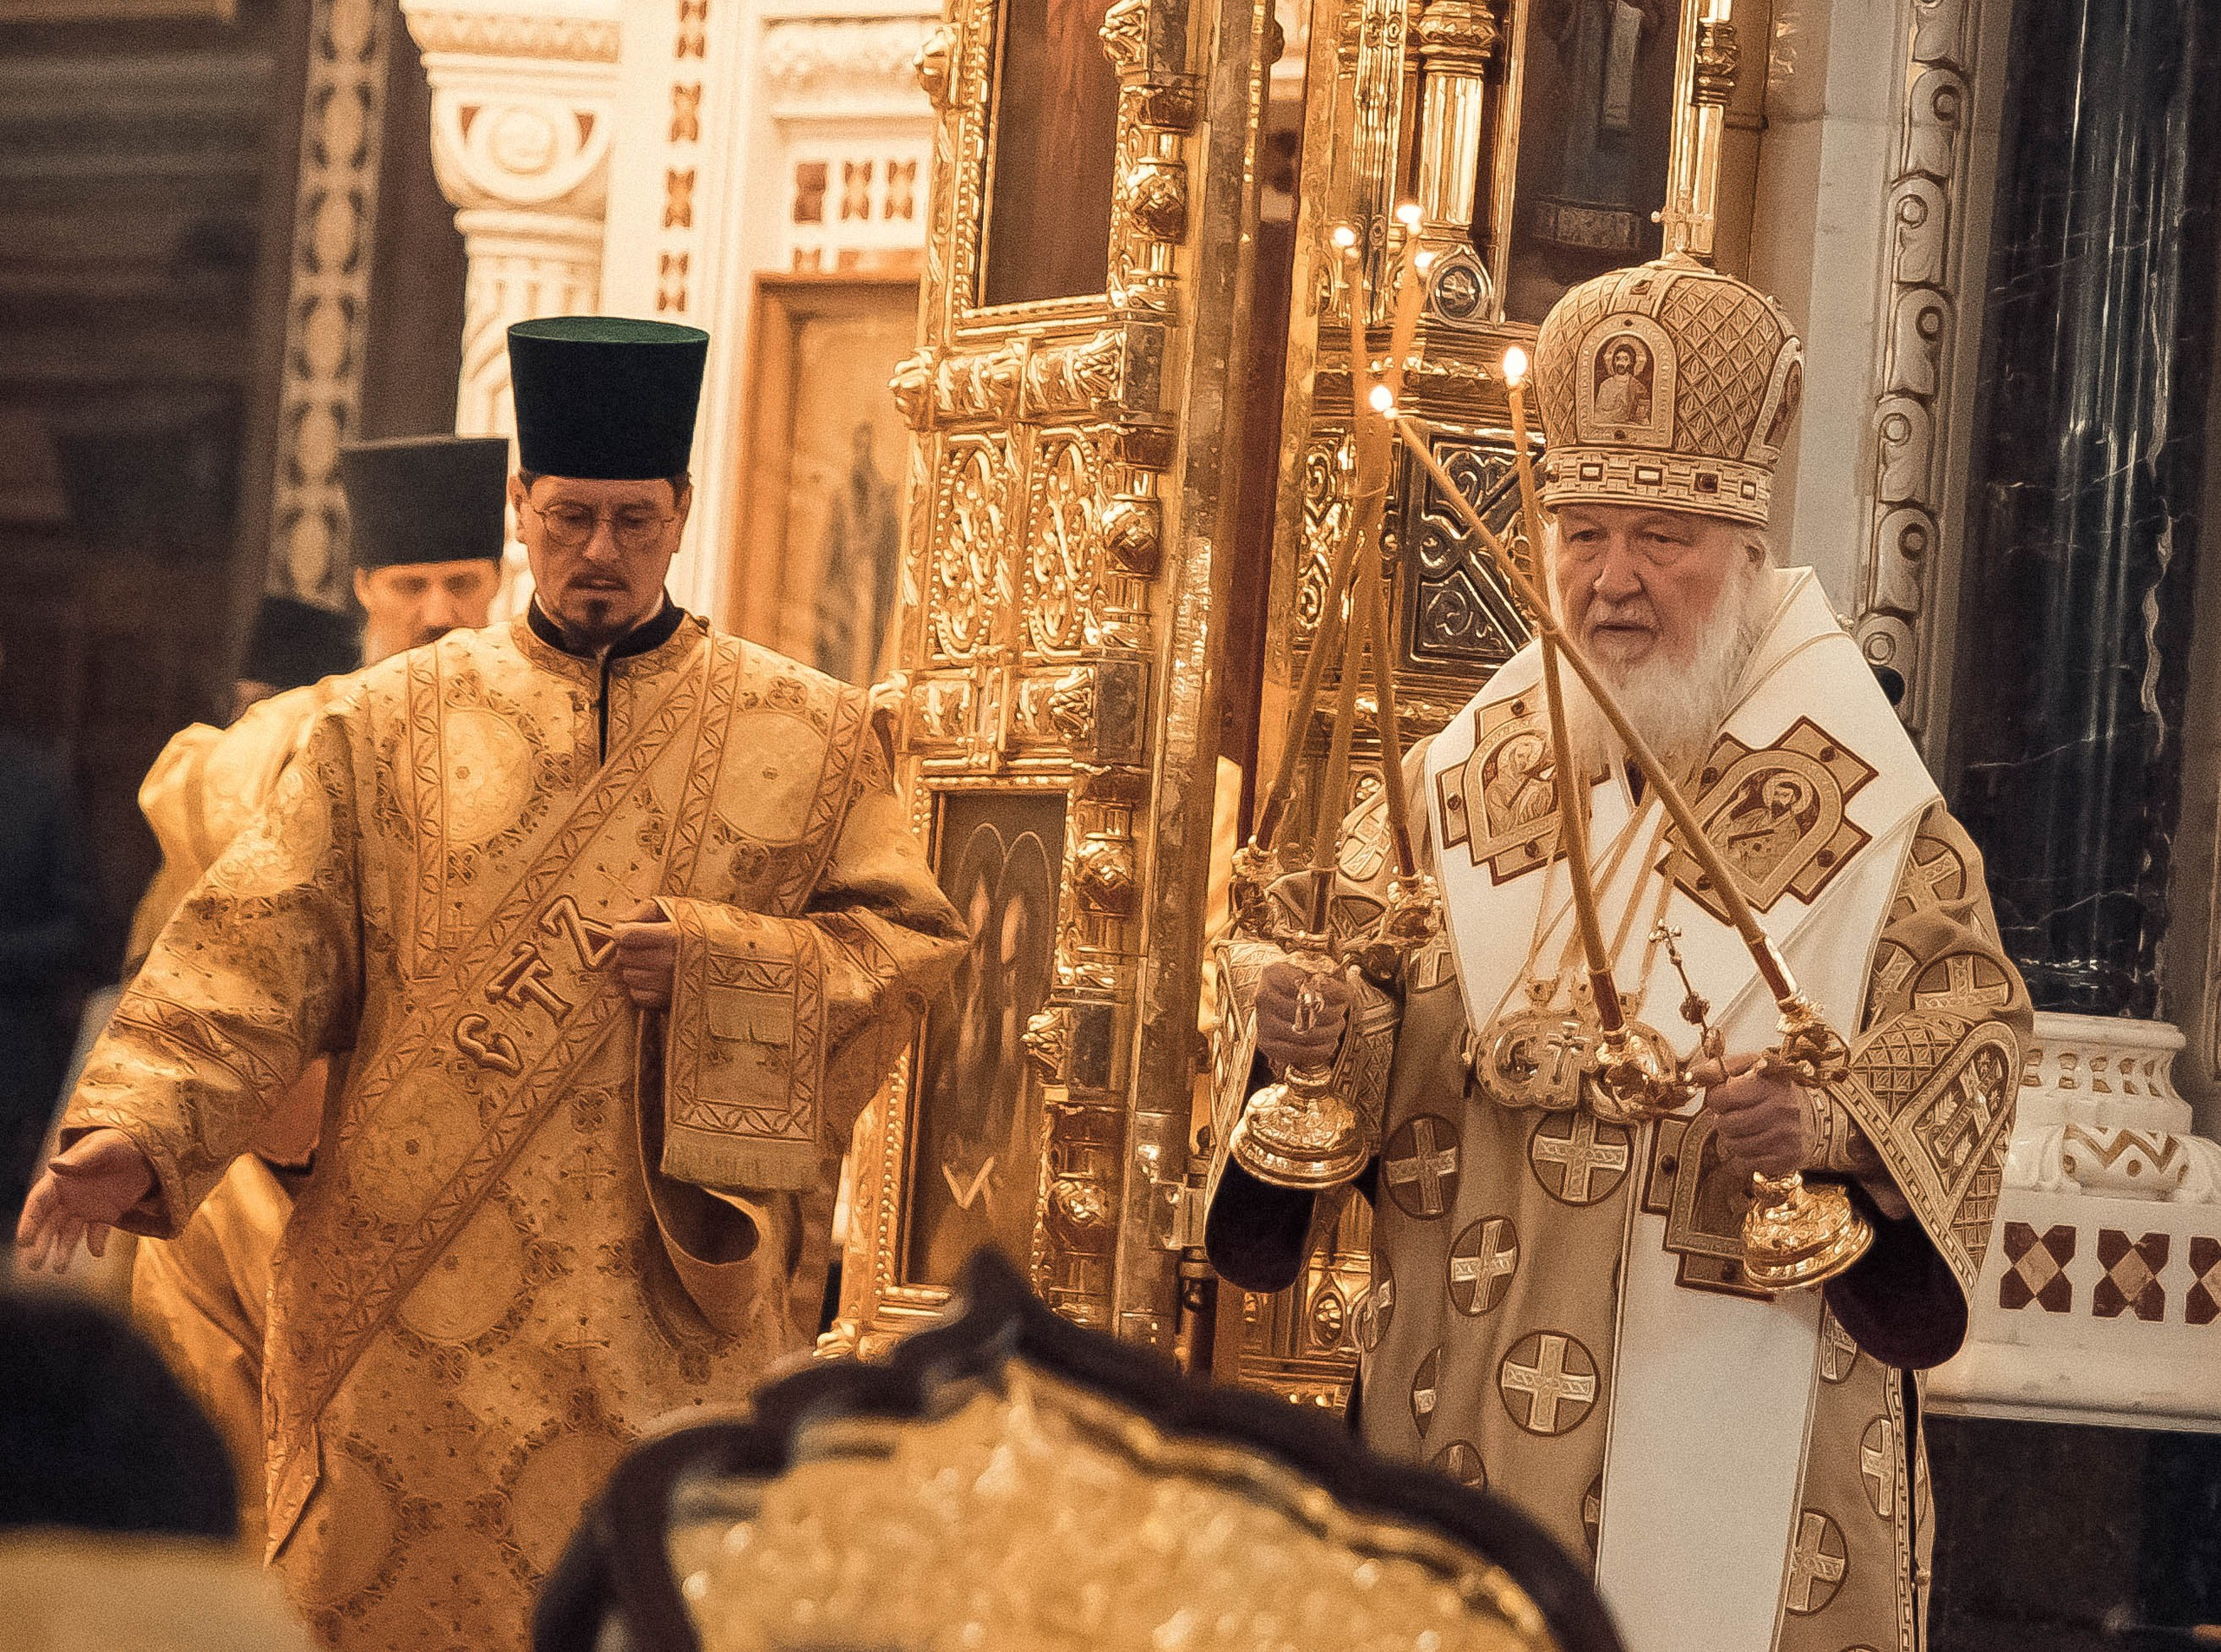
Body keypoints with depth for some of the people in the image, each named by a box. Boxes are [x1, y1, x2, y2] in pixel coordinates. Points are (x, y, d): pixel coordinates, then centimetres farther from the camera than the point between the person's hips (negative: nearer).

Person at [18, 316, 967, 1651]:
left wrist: (720, 963, -12)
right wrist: (136, 1126, -15)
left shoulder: (814, 739, 6)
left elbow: (915, 943, 4)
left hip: (672, 1314, 0)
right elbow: (265, 942, -1)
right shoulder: (390, 724, 6)